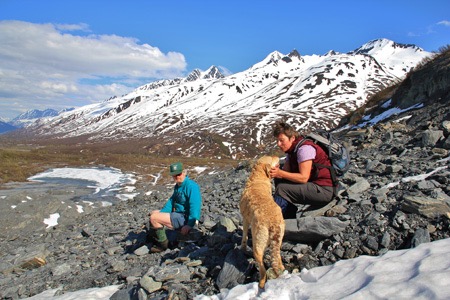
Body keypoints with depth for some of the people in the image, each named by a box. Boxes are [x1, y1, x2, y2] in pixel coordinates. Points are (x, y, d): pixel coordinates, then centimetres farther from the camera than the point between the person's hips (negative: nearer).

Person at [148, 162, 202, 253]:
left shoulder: (191, 186, -19)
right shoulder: (177, 186, 13)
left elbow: (195, 207, -26)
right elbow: (171, 201, 11)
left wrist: (189, 225, -30)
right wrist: (161, 213, -3)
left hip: (184, 219, -11)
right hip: (177, 214, 11)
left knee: (154, 218, -18)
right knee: (153, 213, 21)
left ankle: (163, 244, -4)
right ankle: (154, 241, 20)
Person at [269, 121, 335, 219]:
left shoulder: (304, 148, -18)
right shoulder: (292, 149, 11)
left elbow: (304, 177, -24)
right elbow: (286, 171, 4)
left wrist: (280, 173, -26)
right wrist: (275, 172, -17)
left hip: (323, 190, -10)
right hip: (312, 185, 10)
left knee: (282, 189, -20)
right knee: (278, 180, 7)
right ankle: (290, 219, 8)